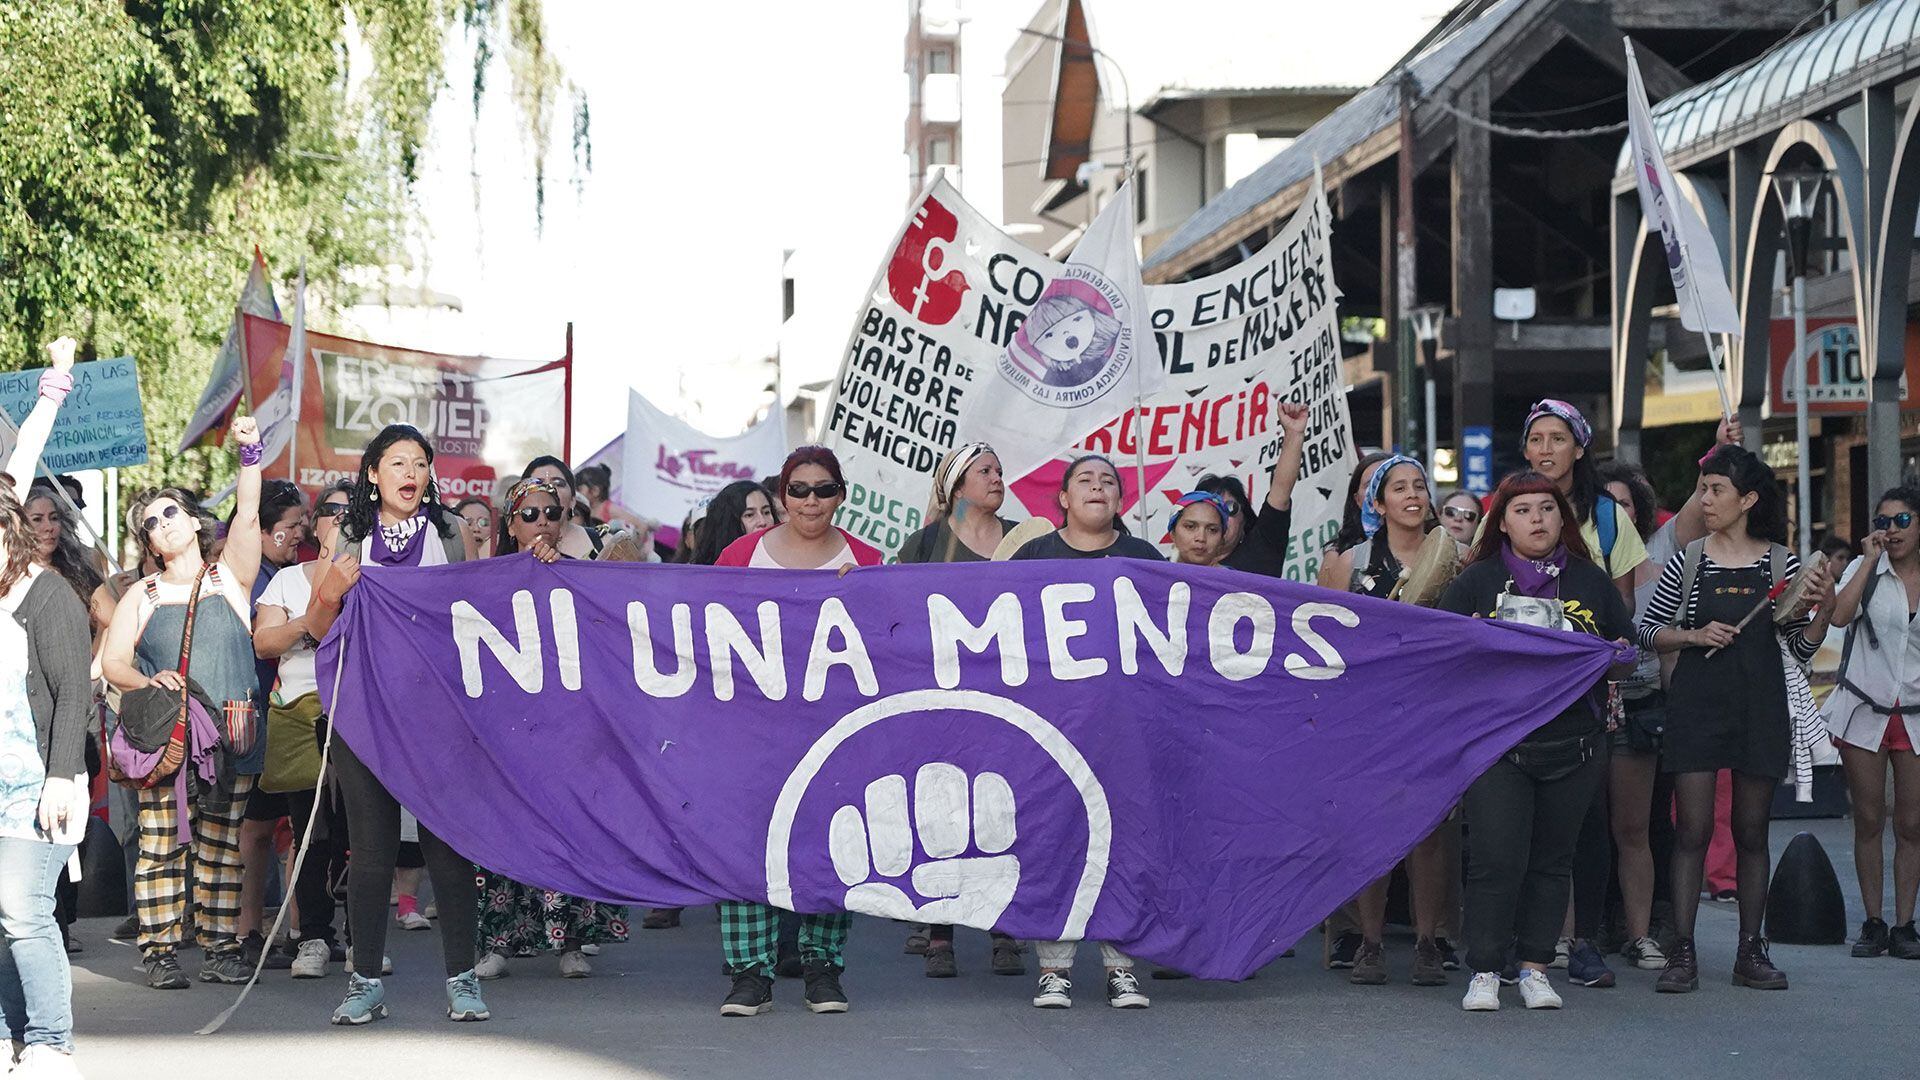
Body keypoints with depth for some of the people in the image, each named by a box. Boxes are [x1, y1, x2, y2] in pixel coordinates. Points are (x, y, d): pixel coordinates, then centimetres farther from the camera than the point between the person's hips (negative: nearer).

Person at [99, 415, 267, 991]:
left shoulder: (229, 577, 10)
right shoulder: (142, 596, 13)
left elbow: (247, 516, -4)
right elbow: (112, 660, 6)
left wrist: (250, 455, -15)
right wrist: (147, 681, -14)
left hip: (229, 732, -1)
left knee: (221, 843, 0)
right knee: (160, 841, -5)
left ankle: (221, 946, 3)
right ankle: (160, 950, -3)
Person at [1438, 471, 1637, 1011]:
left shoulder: (1591, 582, 12)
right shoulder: (1477, 581, 7)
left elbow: (1628, 657, 17)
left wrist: (1615, 660, -6)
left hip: (1573, 744, 2)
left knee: (1552, 860, 7)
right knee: (1496, 859, -9)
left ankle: (1535, 967, 16)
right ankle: (1484, 972, -1)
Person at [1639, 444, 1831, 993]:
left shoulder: (1781, 563, 4)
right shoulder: (1688, 561, 1)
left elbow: (1802, 647, 6)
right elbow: (1647, 629, 6)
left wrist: (1822, 609, -12)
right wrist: (1695, 635, -10)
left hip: (1760, 708, 1)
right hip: (1696, 705, -1)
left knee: (1752, 832, 7)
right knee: (1692, 829, -5)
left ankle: (1751, 952, 13)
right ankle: (1682, 953, -4)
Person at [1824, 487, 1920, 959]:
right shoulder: (1865, 569, 1)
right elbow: (1839, 615, -18)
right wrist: (1871, 559, -15)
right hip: (1863, 711, -1)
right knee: (1869, 822, 3)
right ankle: (1873, 923, 10)